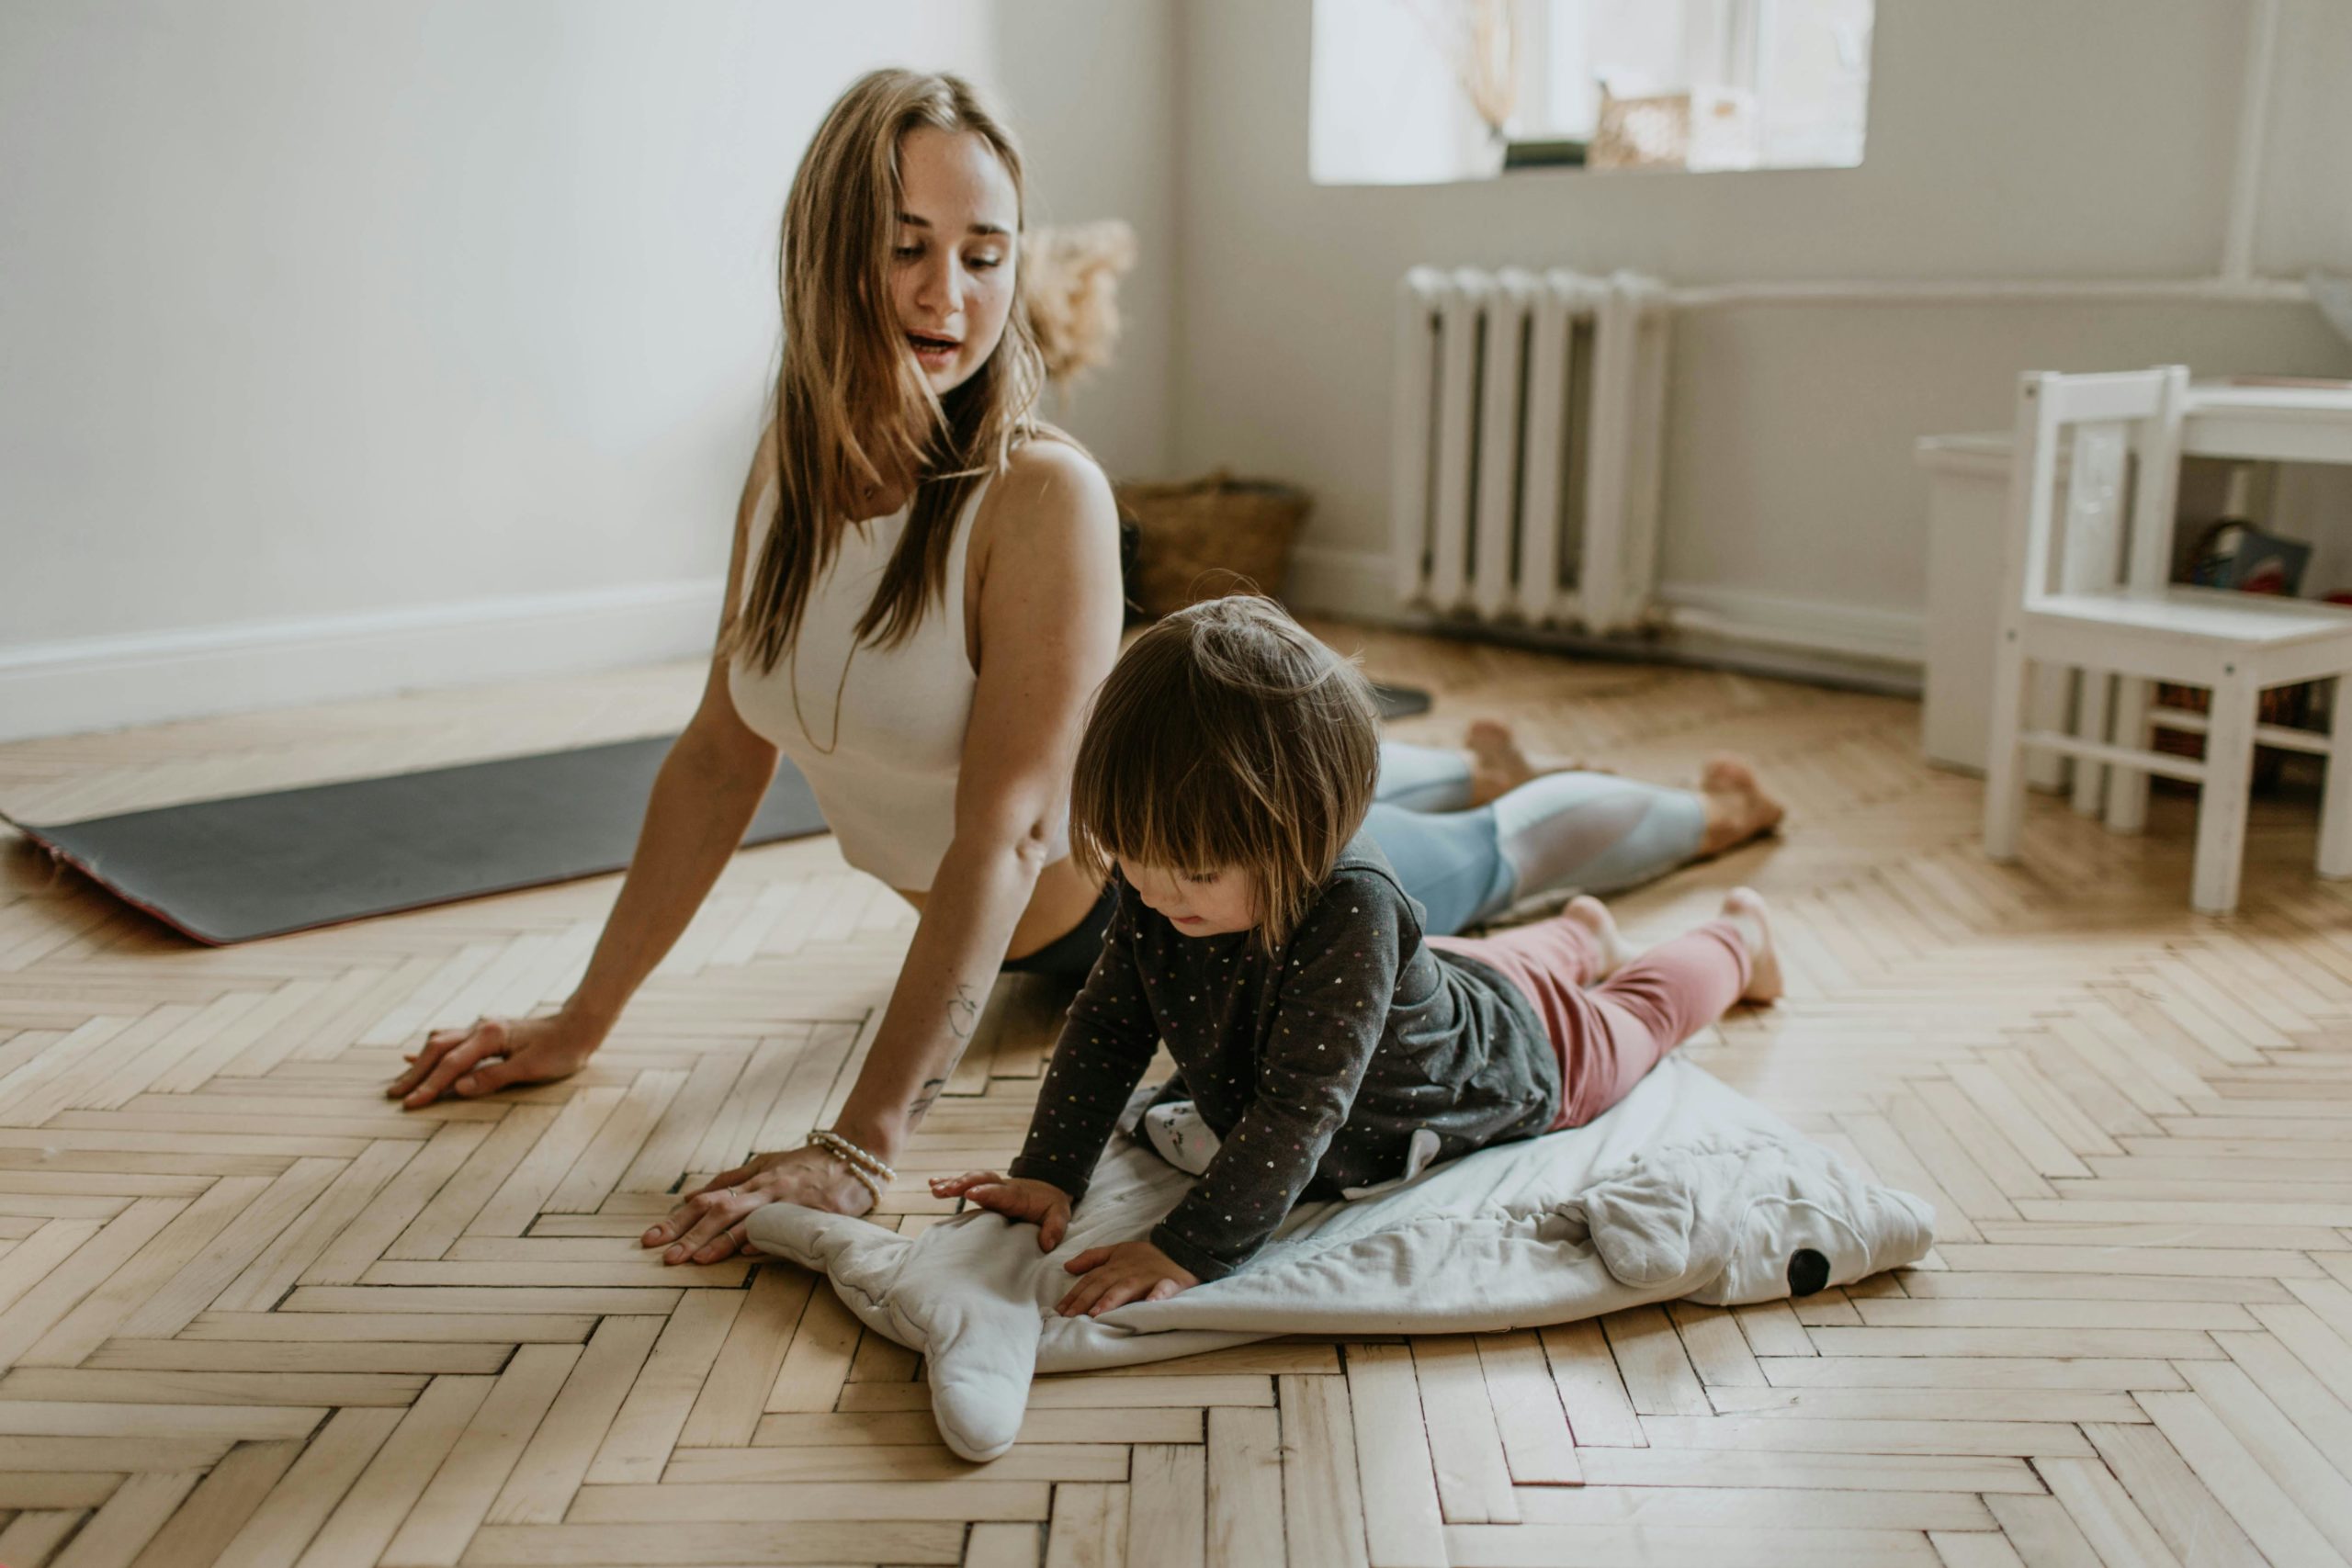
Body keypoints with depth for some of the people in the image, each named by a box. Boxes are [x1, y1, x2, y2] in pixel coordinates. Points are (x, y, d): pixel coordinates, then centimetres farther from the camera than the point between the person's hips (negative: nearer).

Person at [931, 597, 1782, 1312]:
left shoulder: (1350, 909, -50)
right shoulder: (1161, 882, -30)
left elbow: (1299, 1110, -49)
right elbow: (1108, 1024, -19)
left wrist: (1190, 1249, -52)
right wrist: (1045, 1175, -27)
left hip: (1509, 1054, -4)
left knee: (1632, 1016, 28)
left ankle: (1737, 938, 57)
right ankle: (1578, 936, 66)